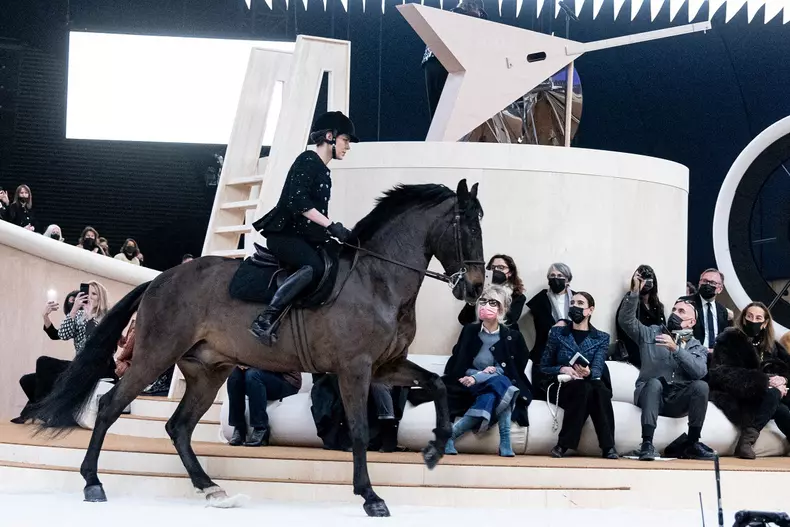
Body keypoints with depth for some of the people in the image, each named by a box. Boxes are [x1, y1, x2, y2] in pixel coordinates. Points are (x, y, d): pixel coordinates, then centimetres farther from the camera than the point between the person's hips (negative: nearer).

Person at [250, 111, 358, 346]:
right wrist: (331, 226, -24)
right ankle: (264, 320, -38)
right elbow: (297, 201, -22)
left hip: (304, 237, 10)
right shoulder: (308, 160, -9)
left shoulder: (323, 170, 20)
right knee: (314, 266, -34)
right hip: (284, 234, -10)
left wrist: (337, 232, 15)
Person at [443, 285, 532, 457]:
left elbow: (514, 372, -4)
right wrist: (483, 373, -14)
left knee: (490, 397, -36)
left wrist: (477, 377, -18)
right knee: (499, 383, -33)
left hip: (496, 389, 1)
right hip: (470, 389, -1)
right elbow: (456, 367, 5)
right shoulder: (470, 330, 5)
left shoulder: (513, 337, 2)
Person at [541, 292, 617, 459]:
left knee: (600, 389, -36)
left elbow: (597, 369, -7)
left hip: (592, 386, 1)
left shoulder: (602, 338, 10)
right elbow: (544, 368, 7)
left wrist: (588, 373, -32)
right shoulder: (557, 332, 9)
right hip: (563, 387, -1)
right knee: (583, 388, -35)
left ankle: (608, 447, -33)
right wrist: (562, 369, -14)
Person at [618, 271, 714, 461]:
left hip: (678, 400, 1)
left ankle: (691, 443, -16)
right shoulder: (651, 333, 10)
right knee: (654, 382, -35)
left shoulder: (697, 347, 10)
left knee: (701, 386, -28)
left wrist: (676, 348, -22)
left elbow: (699, 371, -11)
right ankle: (647, 443, -37)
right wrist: (635, 293, -17)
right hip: (651, 395, -1)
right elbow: (626, 320, -6)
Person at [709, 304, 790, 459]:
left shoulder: (770, 345, 16)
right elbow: (725, 375, -15)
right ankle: (746, 440, -36)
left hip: (761, 395, 6)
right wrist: (765, 381, -21)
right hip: (733, 396, -6)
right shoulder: (728, 340, -4)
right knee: (773, 394, -31)